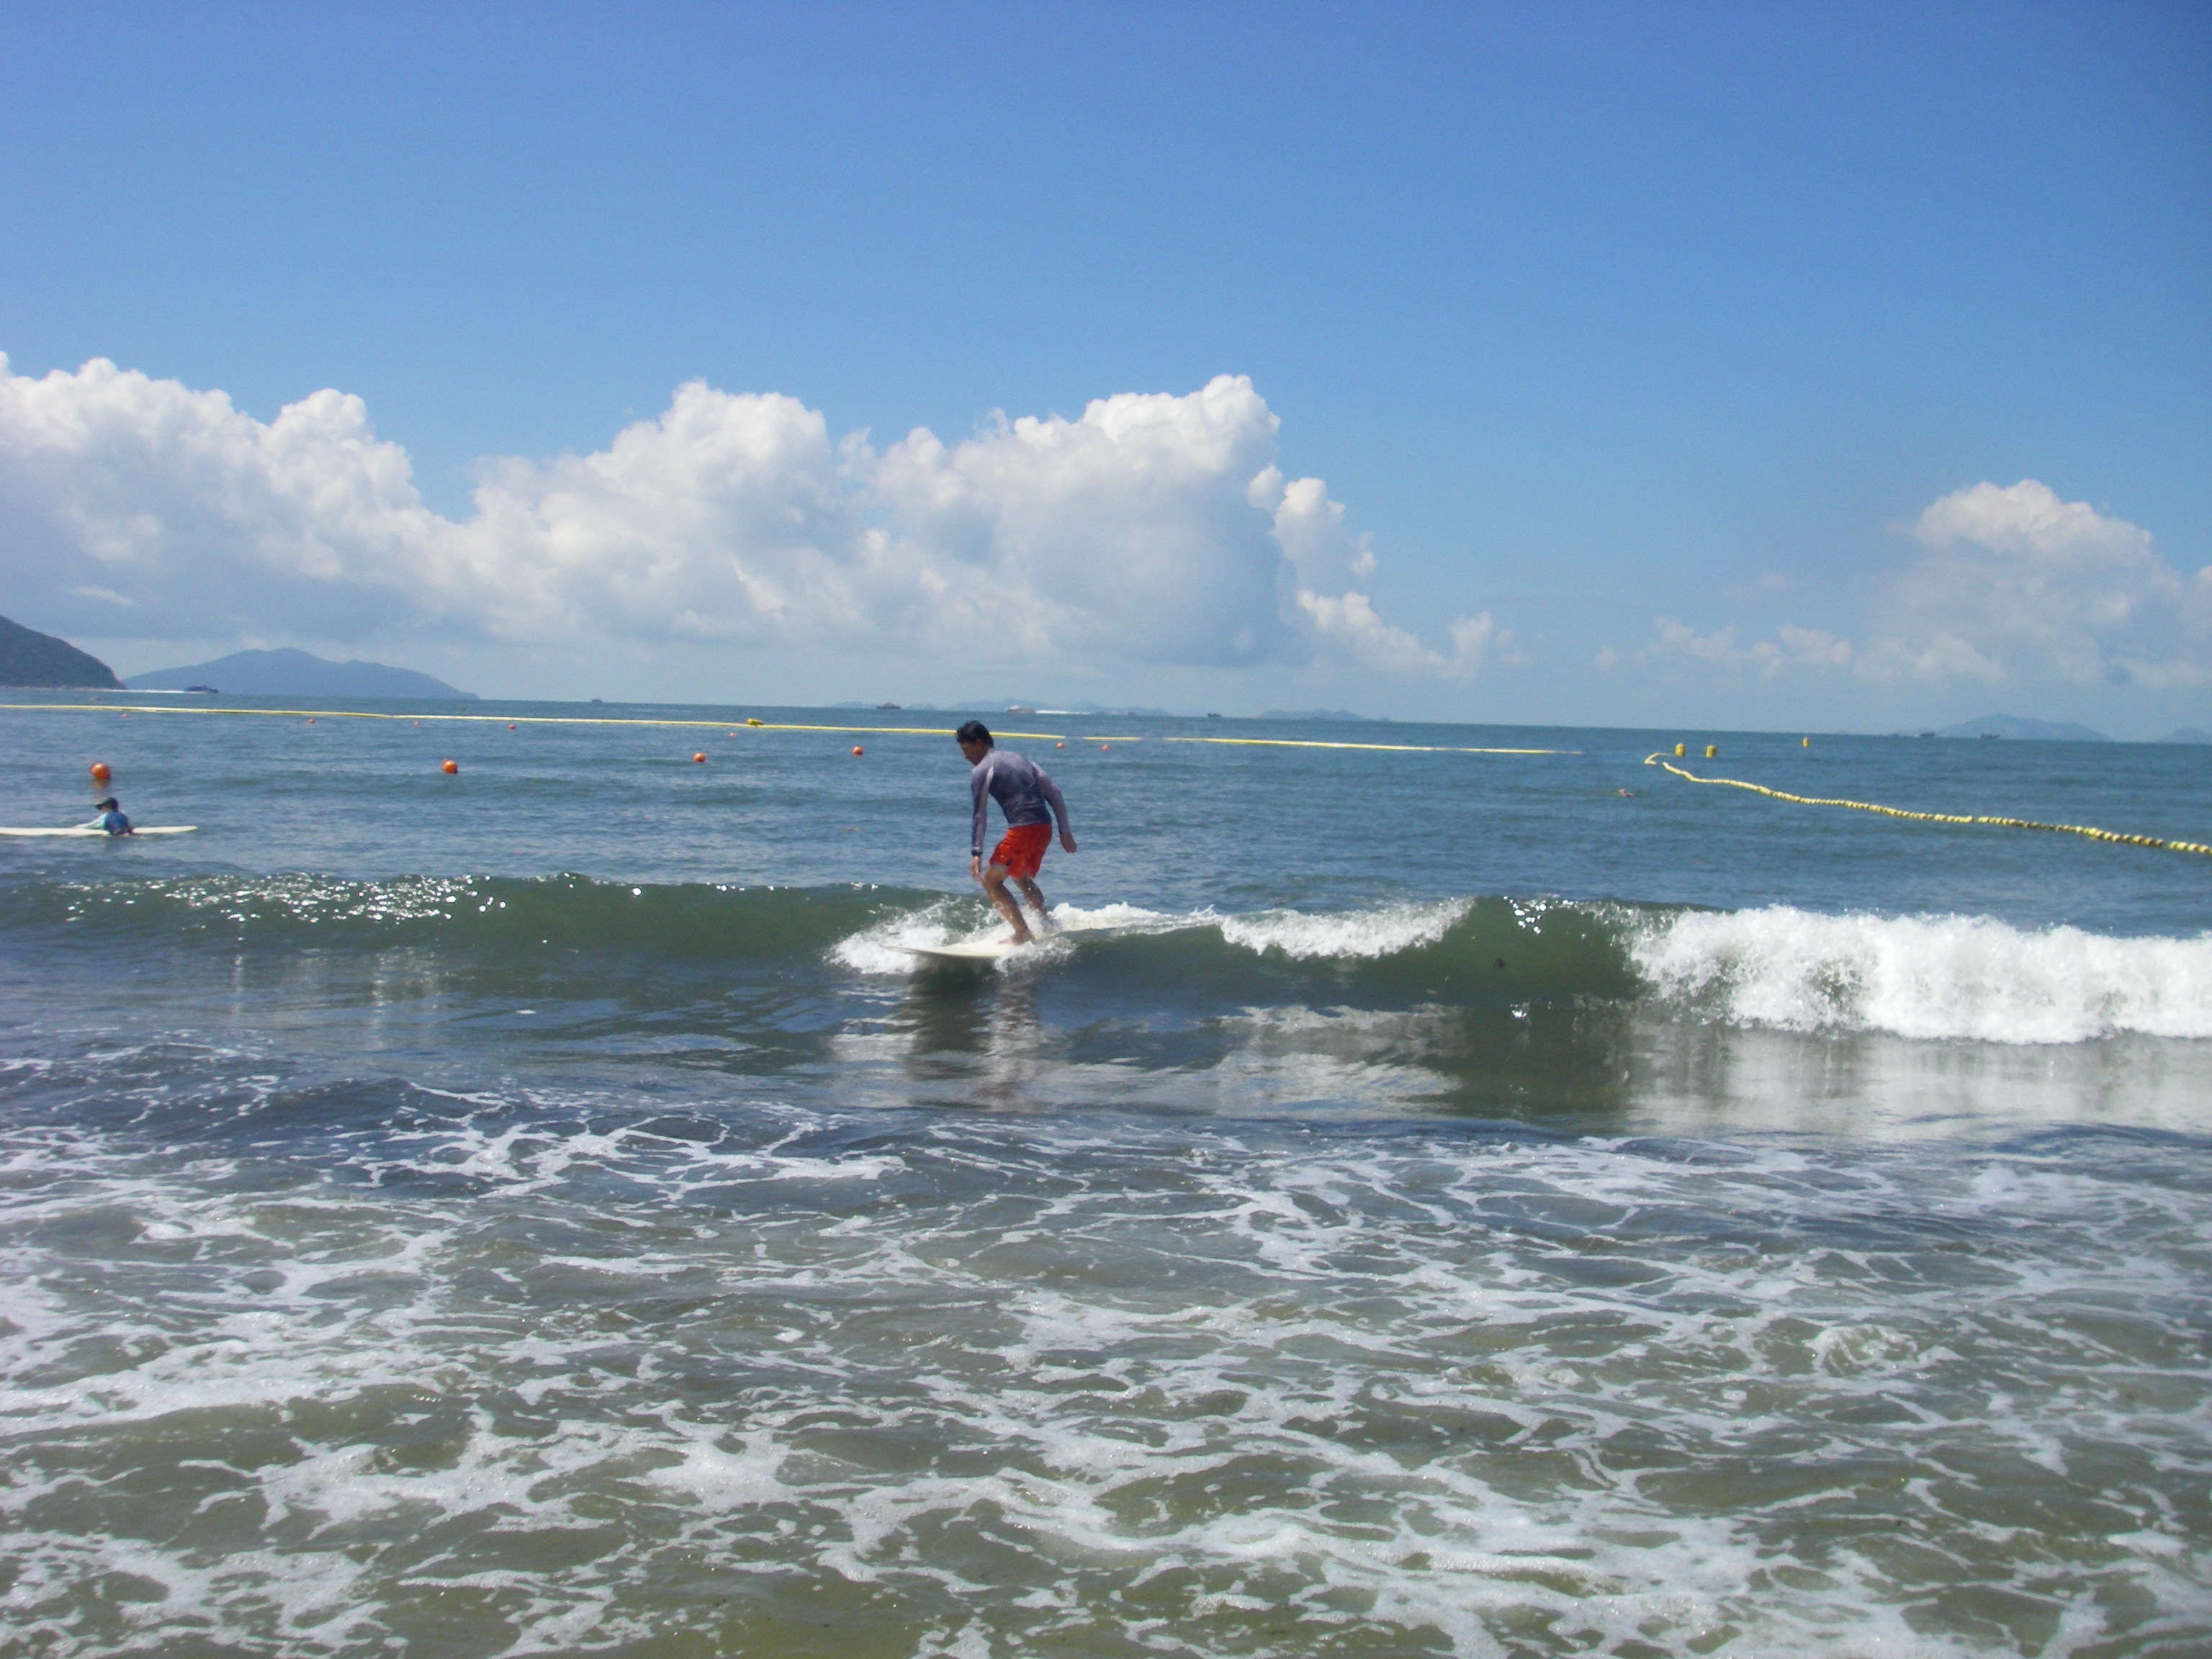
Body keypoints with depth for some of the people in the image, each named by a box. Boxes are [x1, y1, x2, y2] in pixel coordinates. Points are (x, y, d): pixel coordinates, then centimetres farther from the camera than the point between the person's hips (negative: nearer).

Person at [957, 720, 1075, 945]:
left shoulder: (981, 770, -1)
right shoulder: (1020, 759, 22)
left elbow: (980, 814, -9)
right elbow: (1053, 792, 18)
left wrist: (976, 853, -12)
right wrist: (1065, 831, 18)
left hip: (1021, 830, -8)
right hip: (1045, 828, 8)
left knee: (991, 880, 4)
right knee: (1022, 879, 29)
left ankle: (1023, 933, -5)